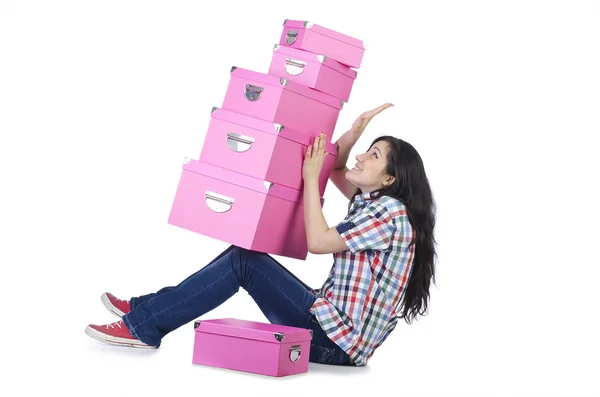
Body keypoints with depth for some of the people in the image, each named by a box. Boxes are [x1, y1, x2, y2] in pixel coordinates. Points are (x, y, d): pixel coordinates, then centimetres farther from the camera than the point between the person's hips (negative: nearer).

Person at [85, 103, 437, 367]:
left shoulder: (391, 212, -16)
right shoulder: (372, 201, 13)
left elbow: (318, 241, -18)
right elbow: (334, 166, 24)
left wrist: (310, 178, -10)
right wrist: (358, 129, 6)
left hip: (339, 340, -9)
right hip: (331, 320, 9)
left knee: (243, 260, -14)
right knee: (243, 254, 4)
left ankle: (143, 326, -8)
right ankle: (148, 309, 6)